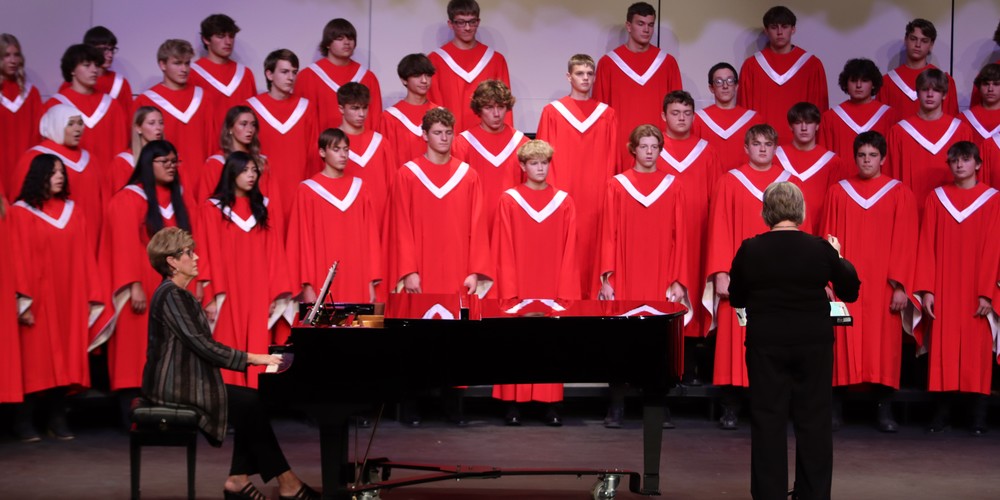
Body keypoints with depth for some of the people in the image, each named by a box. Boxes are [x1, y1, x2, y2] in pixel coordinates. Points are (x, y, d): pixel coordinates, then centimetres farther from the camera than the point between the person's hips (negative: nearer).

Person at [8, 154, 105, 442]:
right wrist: (22, 300, -15)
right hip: (37, 300, -4)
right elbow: (18, 259, -8)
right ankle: (24, 422, 5)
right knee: (35, 359, -2)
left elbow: (84, 257, 9)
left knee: (64, 359, 3)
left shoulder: (73, 212, 11)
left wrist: (91, 297, 4)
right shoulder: (21, 213, -2)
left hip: (69, 300, 4)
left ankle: (57, 419, 8)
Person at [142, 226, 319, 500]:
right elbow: (200, 345, -22)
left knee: (252, 401, 1)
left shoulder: (178, 294, 15)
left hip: (183, 381, 9)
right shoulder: (170, 295, -16)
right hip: (175, 387, -9)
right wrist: (251, 358, -18)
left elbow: (201, 345, 13)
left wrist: (248, 358, 2)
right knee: (251, 404, -10)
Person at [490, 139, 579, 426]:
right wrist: (509, 290, -8)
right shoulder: (508, 201, 1)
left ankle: (550, 405, 6)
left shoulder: (564, 202, 6)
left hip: (553, 290, 1)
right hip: (518, 291, -1)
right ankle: (513, 405, 5)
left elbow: (569, 251, 4)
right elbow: (504, 251, -1)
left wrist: (565, 291, -4)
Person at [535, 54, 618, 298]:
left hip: (596, 197, 2)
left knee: (592, 249, 0)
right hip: (562, 195, -1)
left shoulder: (607, 115, 9)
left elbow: (612, 161, 8)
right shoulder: (552, 112, 4)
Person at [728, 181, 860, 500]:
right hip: (814, 345, 0)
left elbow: (736, 299, 5)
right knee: (814, 421, 9)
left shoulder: (749, 251, -7)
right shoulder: (821, 249, -7)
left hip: (766, 345, 0)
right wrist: (839, 257, 20)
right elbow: (850, 292, 5)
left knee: (768, 421, 6)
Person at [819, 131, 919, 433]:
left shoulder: (900, 195, 5)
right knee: (844, 344, -2)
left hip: (882, 284, -1)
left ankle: (884, 411, 2)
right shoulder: (838, 192, 9)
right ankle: (836, 408, 2)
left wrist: (900, 285, -6)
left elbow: (905, 244, 1)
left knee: (883, 344, -2)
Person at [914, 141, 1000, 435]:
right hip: (943, 290, 2)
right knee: (943, 352, 0)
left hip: (976, 290, -1)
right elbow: (926, 246, 4)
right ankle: (942, 414, 5)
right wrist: (926, 289, -4)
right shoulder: (936, 198, 7)